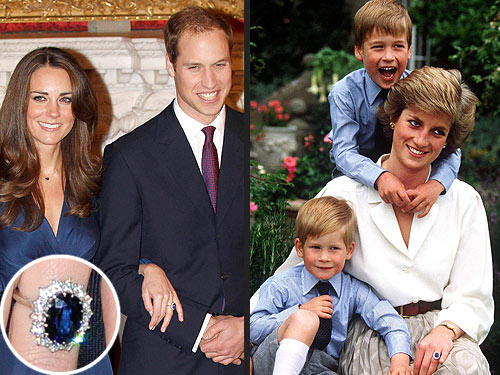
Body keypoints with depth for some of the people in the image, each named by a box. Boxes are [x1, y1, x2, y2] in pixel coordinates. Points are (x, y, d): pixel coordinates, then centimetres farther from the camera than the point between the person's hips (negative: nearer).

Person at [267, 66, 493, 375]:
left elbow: (473, 300, 4)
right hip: (370, 329, -2)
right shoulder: (344, 194, 1)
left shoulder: (464, 202, 6)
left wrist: (445, 330, -18)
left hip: (436, 327, 2)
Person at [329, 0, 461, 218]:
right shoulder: (345, 93, -15)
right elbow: (344, 152, -26)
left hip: (408, 182, 1)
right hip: (360, 182, -1)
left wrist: (435, 184, -41)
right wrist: (380, 176, -48)